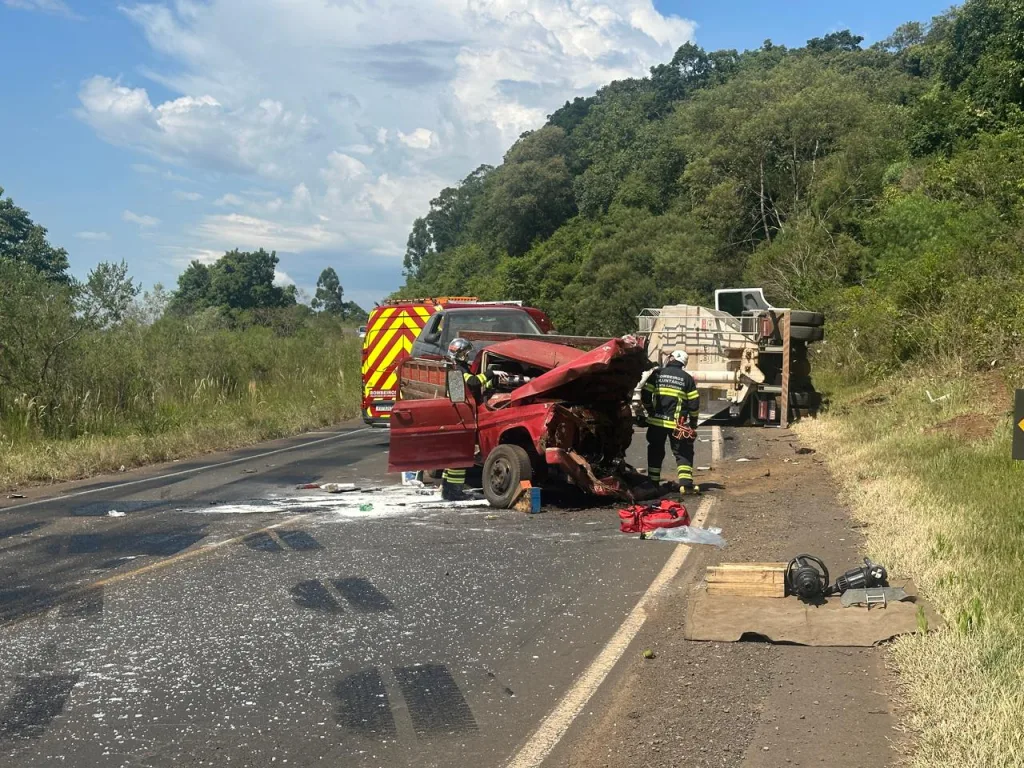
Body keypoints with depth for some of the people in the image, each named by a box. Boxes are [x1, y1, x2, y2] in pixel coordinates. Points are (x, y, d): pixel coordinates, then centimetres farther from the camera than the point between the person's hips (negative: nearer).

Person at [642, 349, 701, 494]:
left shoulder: (657, 374, 2)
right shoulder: (687, 378, 1)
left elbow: (645, 395, -1)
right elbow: (694, 402, -1)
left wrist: (650, 411, 15)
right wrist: (693, 421, 11)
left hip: (656, 421, 2)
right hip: (677, 424, -1)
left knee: (655, 452, 15)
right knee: (684, 453, 2)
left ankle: (653, 481, 18)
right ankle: (686, 483, -11)